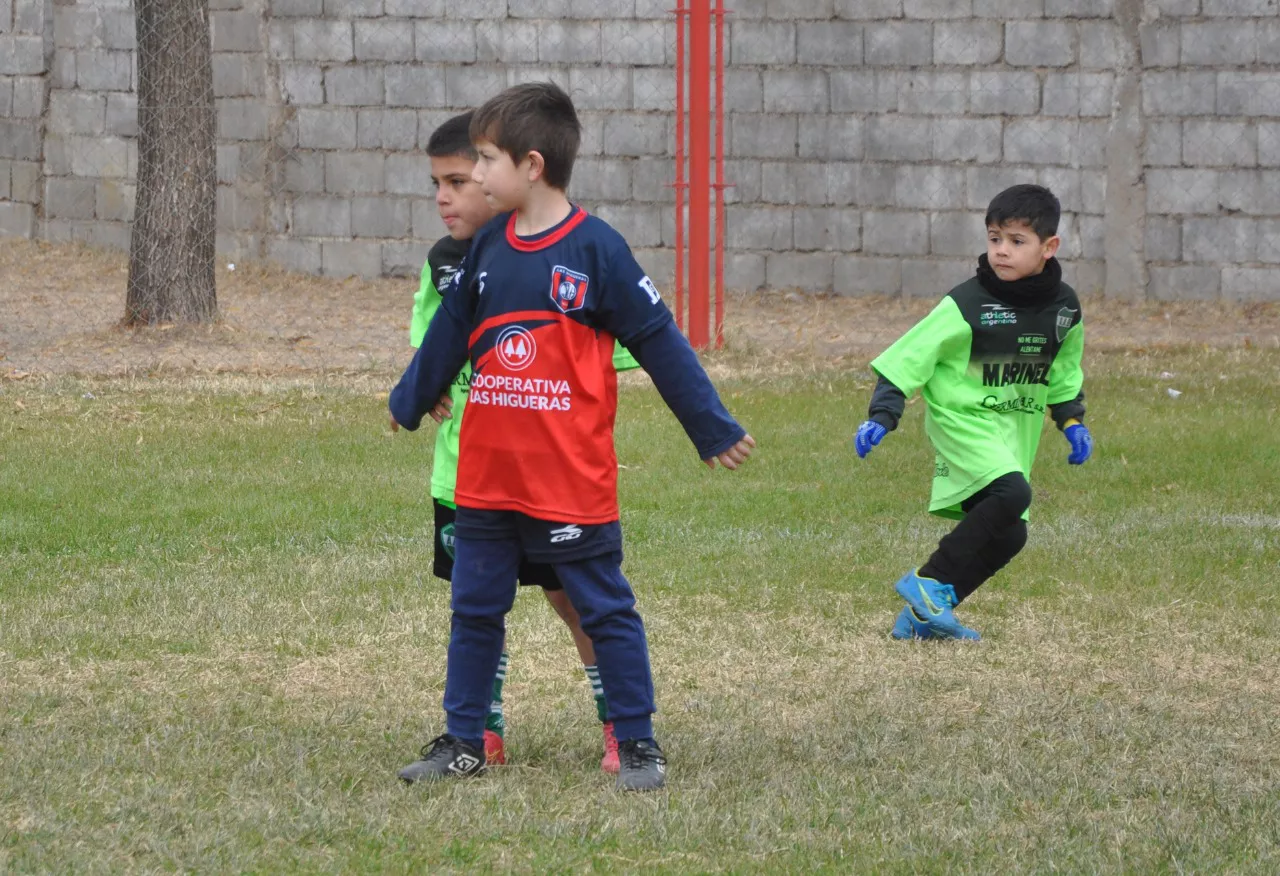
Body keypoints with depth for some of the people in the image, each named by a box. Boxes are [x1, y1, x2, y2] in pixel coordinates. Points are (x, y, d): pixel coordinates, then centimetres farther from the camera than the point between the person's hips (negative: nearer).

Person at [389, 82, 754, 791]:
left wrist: (714, 430, -3)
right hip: (487, 475, 6)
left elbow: (659, 342, -6)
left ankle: (637, 742, 11)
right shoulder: (488, 249, 5)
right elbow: (449, 333, 20)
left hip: (572, 479, -6)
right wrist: (410, 402, 32)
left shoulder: (595, 250, -11)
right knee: (474, 608, 11)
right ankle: (463, 741, 21)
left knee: (605, 610, 3)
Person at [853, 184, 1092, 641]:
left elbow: (1064, 368, 20)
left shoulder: (1063, 307, 2)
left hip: (1016, 430, 7)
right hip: (962, 418, -7)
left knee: (1008, 533, 1)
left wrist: (1072, 419, 12)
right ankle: (931, 582, -17)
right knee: (1010, 493, -29)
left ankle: (923, 616, 12)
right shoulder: (967, 305, -16)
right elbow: (911, 355, -14)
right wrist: (881, 416, -22)